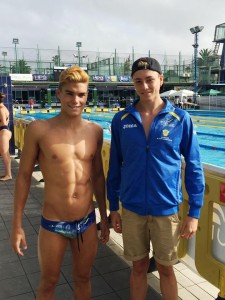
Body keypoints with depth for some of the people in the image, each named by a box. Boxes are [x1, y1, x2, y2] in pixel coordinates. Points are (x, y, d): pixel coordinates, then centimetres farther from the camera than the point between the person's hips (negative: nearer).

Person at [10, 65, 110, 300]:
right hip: (53, 224, -3)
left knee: (83, 279, 21)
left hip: (87, 222, 3)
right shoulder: (39, 129, -12)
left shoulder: (95, 131, -1)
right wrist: (17, 225, -3)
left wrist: (104, 217, 12)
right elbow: (24, 176, -5)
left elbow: (98, 176, 8)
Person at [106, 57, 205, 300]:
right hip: (131, 209, 2)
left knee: (166, 269, 15)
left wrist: (194, 212, -5)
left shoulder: (180, 119, -7)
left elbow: (194, 168, -3)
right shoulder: (121, 120, -2)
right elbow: (115, 167, 5)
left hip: (166, 209, -1)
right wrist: (113, 207, 8)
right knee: (139, 266, 17)